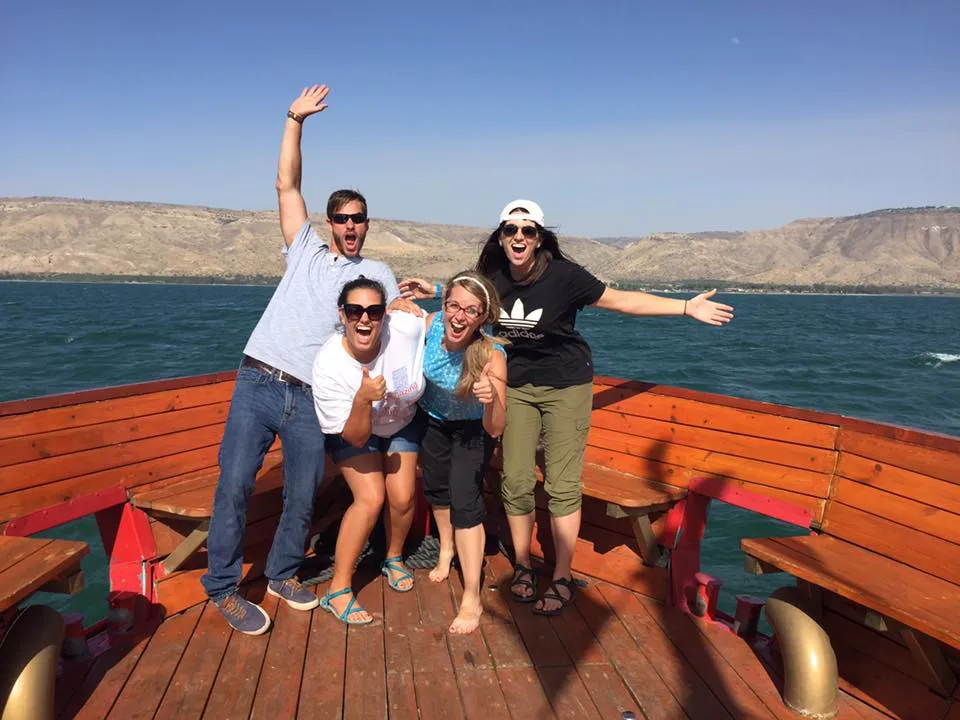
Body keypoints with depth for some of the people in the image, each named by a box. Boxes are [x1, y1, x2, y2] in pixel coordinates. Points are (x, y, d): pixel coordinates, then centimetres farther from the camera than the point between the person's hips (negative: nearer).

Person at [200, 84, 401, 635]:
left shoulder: (378, 274, 15)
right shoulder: (306, 251, 15)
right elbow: (287, 184, 11)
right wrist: (296, 120, 8)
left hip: (311, 399, 0)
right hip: (257, 384, 0)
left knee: (304, 497, 5)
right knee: (235, 485, -4)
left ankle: (283, 574, 28)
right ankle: (223, 588, 12)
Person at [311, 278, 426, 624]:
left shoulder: (406, 328, -33)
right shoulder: (328, 365, -35)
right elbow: (355, 437, -31)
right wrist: (363, 399, -48)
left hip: (401, 423, 3)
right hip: (353, 431, -2)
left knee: (402, 497, -5)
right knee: (371, 498, -18)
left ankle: (393, 559, 28)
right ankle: (338, 590, -1)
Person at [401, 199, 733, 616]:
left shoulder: (563, 275, -17)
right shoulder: (493, 277, -5)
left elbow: (620, 300, -12)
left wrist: (687, 307, -14)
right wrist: (433, 291, 13)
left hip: (566, 386, -3)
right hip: (516, 385, 4)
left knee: (562, 484, -3)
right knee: (515, 480, 3)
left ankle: (562, 579, 12)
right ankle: (522, 566, 24)